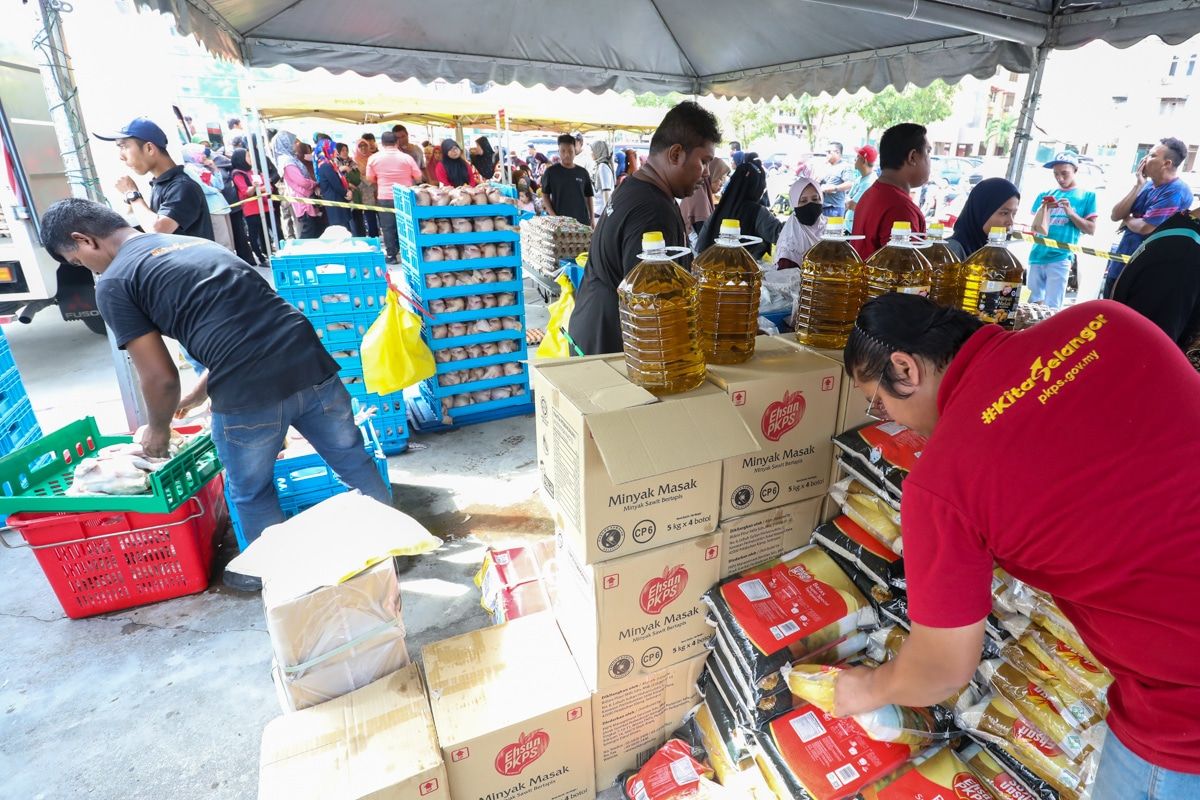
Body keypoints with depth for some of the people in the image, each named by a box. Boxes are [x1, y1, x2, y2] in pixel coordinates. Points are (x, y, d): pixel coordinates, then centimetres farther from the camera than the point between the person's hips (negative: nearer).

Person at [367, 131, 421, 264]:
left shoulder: (373, 158, -3)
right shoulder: (406, 157, -8)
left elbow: (370, 178, 6)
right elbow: (418, 177, -1)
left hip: (385, 197, 0)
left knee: (388, 227, 7)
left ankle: (391, 255, 8)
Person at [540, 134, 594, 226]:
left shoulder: (583, 173, 8)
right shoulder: (551, 171, 2)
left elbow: (588, 196, 14)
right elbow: (545, 195, 3)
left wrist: (592, 218, 7)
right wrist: (553, 215, -10)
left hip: (582, 220, 3)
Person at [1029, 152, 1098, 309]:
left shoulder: (1087, 196, 8)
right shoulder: (1046, 195, 15)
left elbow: (1091, 229, 4)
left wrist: (1070, 212, -8)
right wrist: (1043, 207, -4)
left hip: (1061, 258, -3)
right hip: (1037, 256, 3)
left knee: (1052, 308, -6)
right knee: (1032, 304, 8)